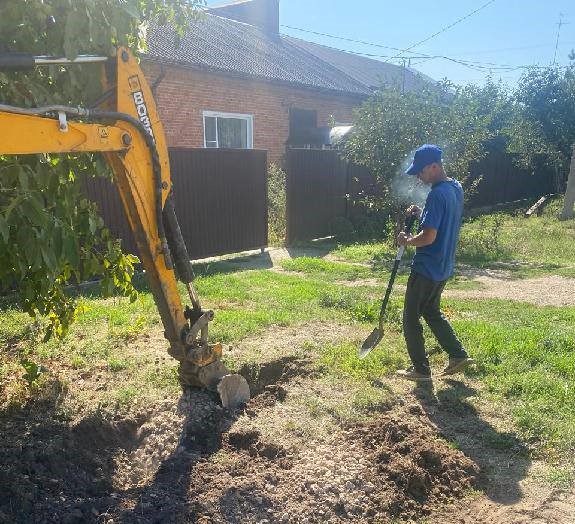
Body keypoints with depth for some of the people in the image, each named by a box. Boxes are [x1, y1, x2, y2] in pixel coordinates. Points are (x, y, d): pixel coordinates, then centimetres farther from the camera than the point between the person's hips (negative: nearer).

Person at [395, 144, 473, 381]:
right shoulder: (456, 188, 7)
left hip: (426, 269, -9)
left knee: (411, 318, 6)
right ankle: (458, 355, 27)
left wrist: (407, 241, -10)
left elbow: (429, 237, -28)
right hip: (444, 266, 9)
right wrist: (421, 212, 6)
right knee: (431, 311, 25)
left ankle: (420, 369, 17)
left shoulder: (437, 194, -24)